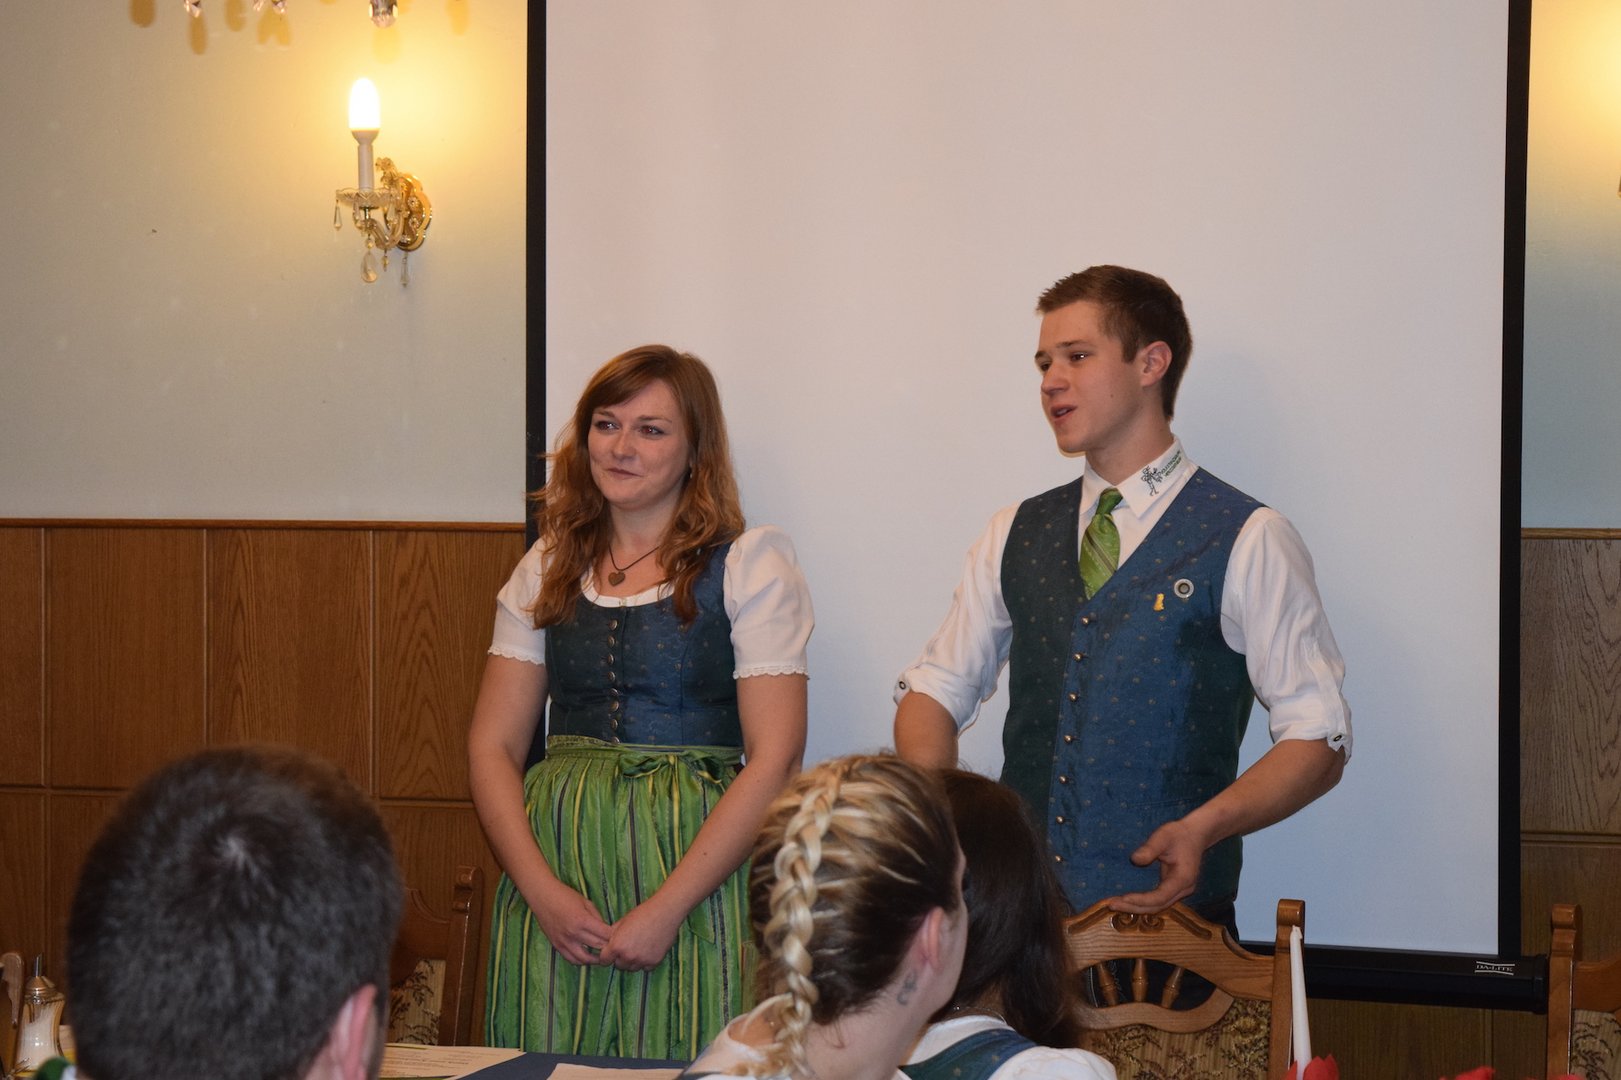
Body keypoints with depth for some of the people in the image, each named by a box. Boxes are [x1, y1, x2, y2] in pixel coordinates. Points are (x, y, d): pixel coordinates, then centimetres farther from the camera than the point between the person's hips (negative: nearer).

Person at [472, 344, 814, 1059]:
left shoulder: (750, 564, -1)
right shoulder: (548, 571, 11)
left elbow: (774, 758, -9)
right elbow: (493, 746, 7)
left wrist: (667, 909, -15)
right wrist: (541, 889, -9)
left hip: (695, 868, -3)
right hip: (556, 871, 3)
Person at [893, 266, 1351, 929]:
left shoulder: (1248, 541, 0)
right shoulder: (1016, 535, 15)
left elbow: (1317, 740, -1)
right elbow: (934, 689, 17)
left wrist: (1205, 826, -18)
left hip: (1164, 905, -3)